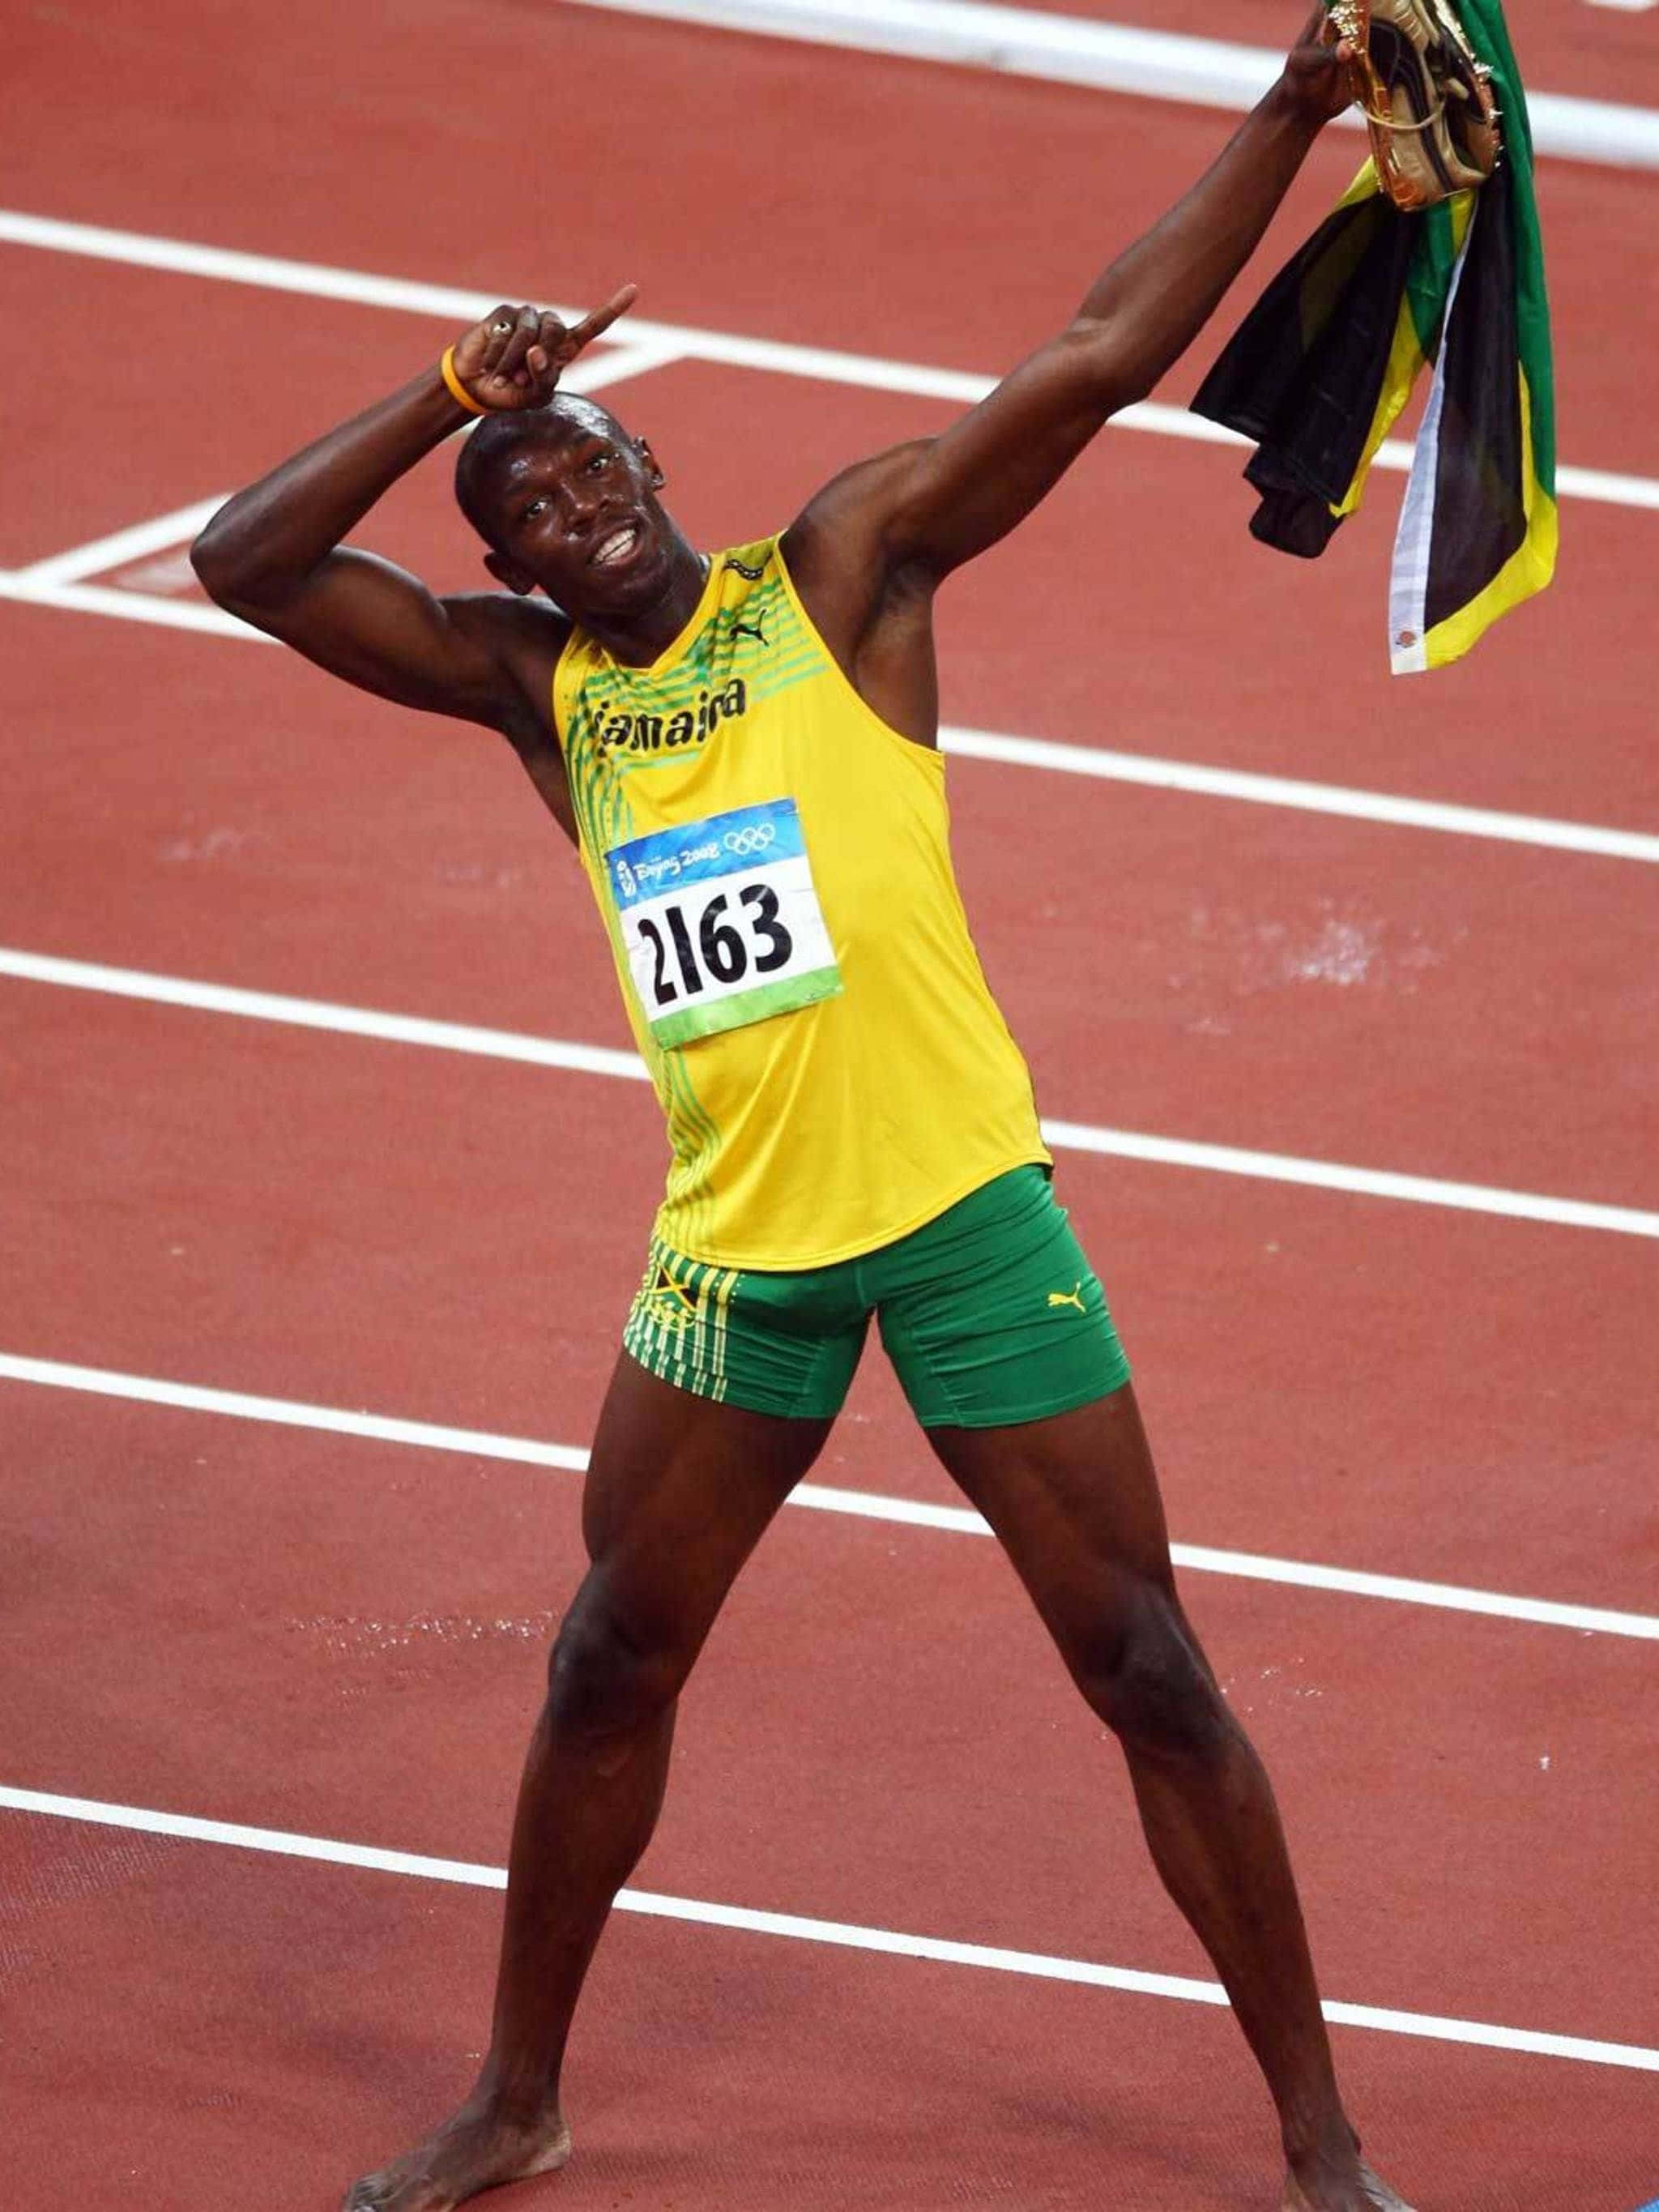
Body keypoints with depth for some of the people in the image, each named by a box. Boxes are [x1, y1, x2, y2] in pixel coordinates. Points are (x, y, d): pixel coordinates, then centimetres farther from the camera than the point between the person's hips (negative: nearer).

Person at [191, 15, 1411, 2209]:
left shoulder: (843, 570, -3)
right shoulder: (527, 683, 7)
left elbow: (1099, 357, -11)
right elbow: (245, 562, 0)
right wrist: (448, 393, -10)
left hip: (961, 1207, -4)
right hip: (731, 1254, 4)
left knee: (1146, 1669, -1)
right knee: (610, 1669, 13)